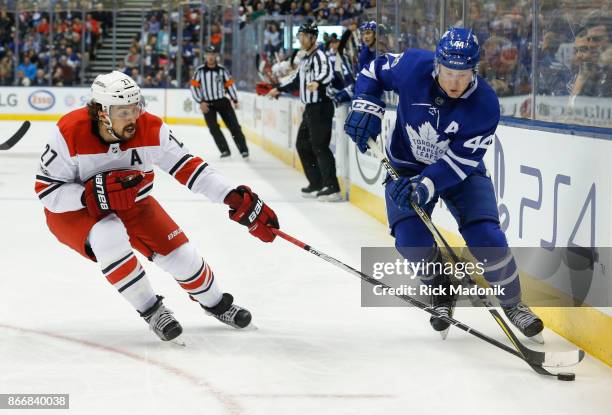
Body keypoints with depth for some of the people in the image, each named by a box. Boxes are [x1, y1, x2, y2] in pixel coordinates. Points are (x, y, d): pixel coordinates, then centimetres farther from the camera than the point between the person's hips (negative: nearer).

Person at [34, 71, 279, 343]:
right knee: (109, 238, -34)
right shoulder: (70, 133, -30)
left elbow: (187, 167, -16)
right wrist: (94, 195, -37)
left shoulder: (151, 130, -21)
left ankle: (215, 303, 30)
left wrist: (236, 199, -26)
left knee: (178, 252, -3)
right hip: (74, 209, -4)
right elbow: (46, 190, -23)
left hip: (132, 203, 4)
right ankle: (150, 310, -14)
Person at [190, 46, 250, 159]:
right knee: (213, 128, -8)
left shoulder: (222, 70, 0)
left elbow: (230, 84, 8)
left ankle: (243, 149, 1)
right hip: (207, 104, -1)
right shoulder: (200, 71, -5)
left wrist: (235, 100, 6)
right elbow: (193, 87, -5)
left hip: (222, 102, 1)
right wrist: (201, 102, -11)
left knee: (234, 125, -3)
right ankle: (225, 150, -2)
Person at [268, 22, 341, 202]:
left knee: (319, 147, -15)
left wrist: (317, 82, -52)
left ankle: (332, 188, -17)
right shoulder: (305, 59, 19)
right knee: (303, 145, 15)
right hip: (310, 108, 10)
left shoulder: (319, 56, -12)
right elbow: (297, 79, 33)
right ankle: (317, 184, 21)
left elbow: (327, 73, -32)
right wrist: (279, 89, 37)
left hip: (321, 107, -10)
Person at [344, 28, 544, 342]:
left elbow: (460, 161, -28)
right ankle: (441, 291, 15)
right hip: (407, 166, 1)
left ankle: (513, 304, 10)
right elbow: (375, 69, -3)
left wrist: (425, 185, -41)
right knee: (412, 242, -17)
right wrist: (366, 107, -17)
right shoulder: (413, 67, -24)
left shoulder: (485, 105, -27)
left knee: (487, 239, -16)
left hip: (461, 172, -1)